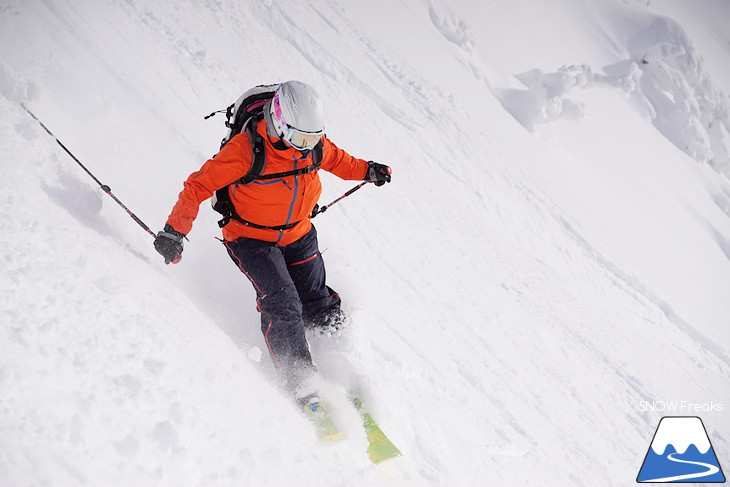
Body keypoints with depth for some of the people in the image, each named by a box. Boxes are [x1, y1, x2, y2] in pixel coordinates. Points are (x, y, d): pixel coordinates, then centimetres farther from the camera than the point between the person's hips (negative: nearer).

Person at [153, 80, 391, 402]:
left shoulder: (315, 145, -10)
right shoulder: (246, 149, -27)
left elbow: (336, 159, 16)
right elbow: (199, 185, -20)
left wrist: (365, 170, 6)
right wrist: (175, 229, -27)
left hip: (298, 236, 5)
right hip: (251, 240, -5)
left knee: (323, 310, 6)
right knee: (283, 305, -20)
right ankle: (299, 382, -8)